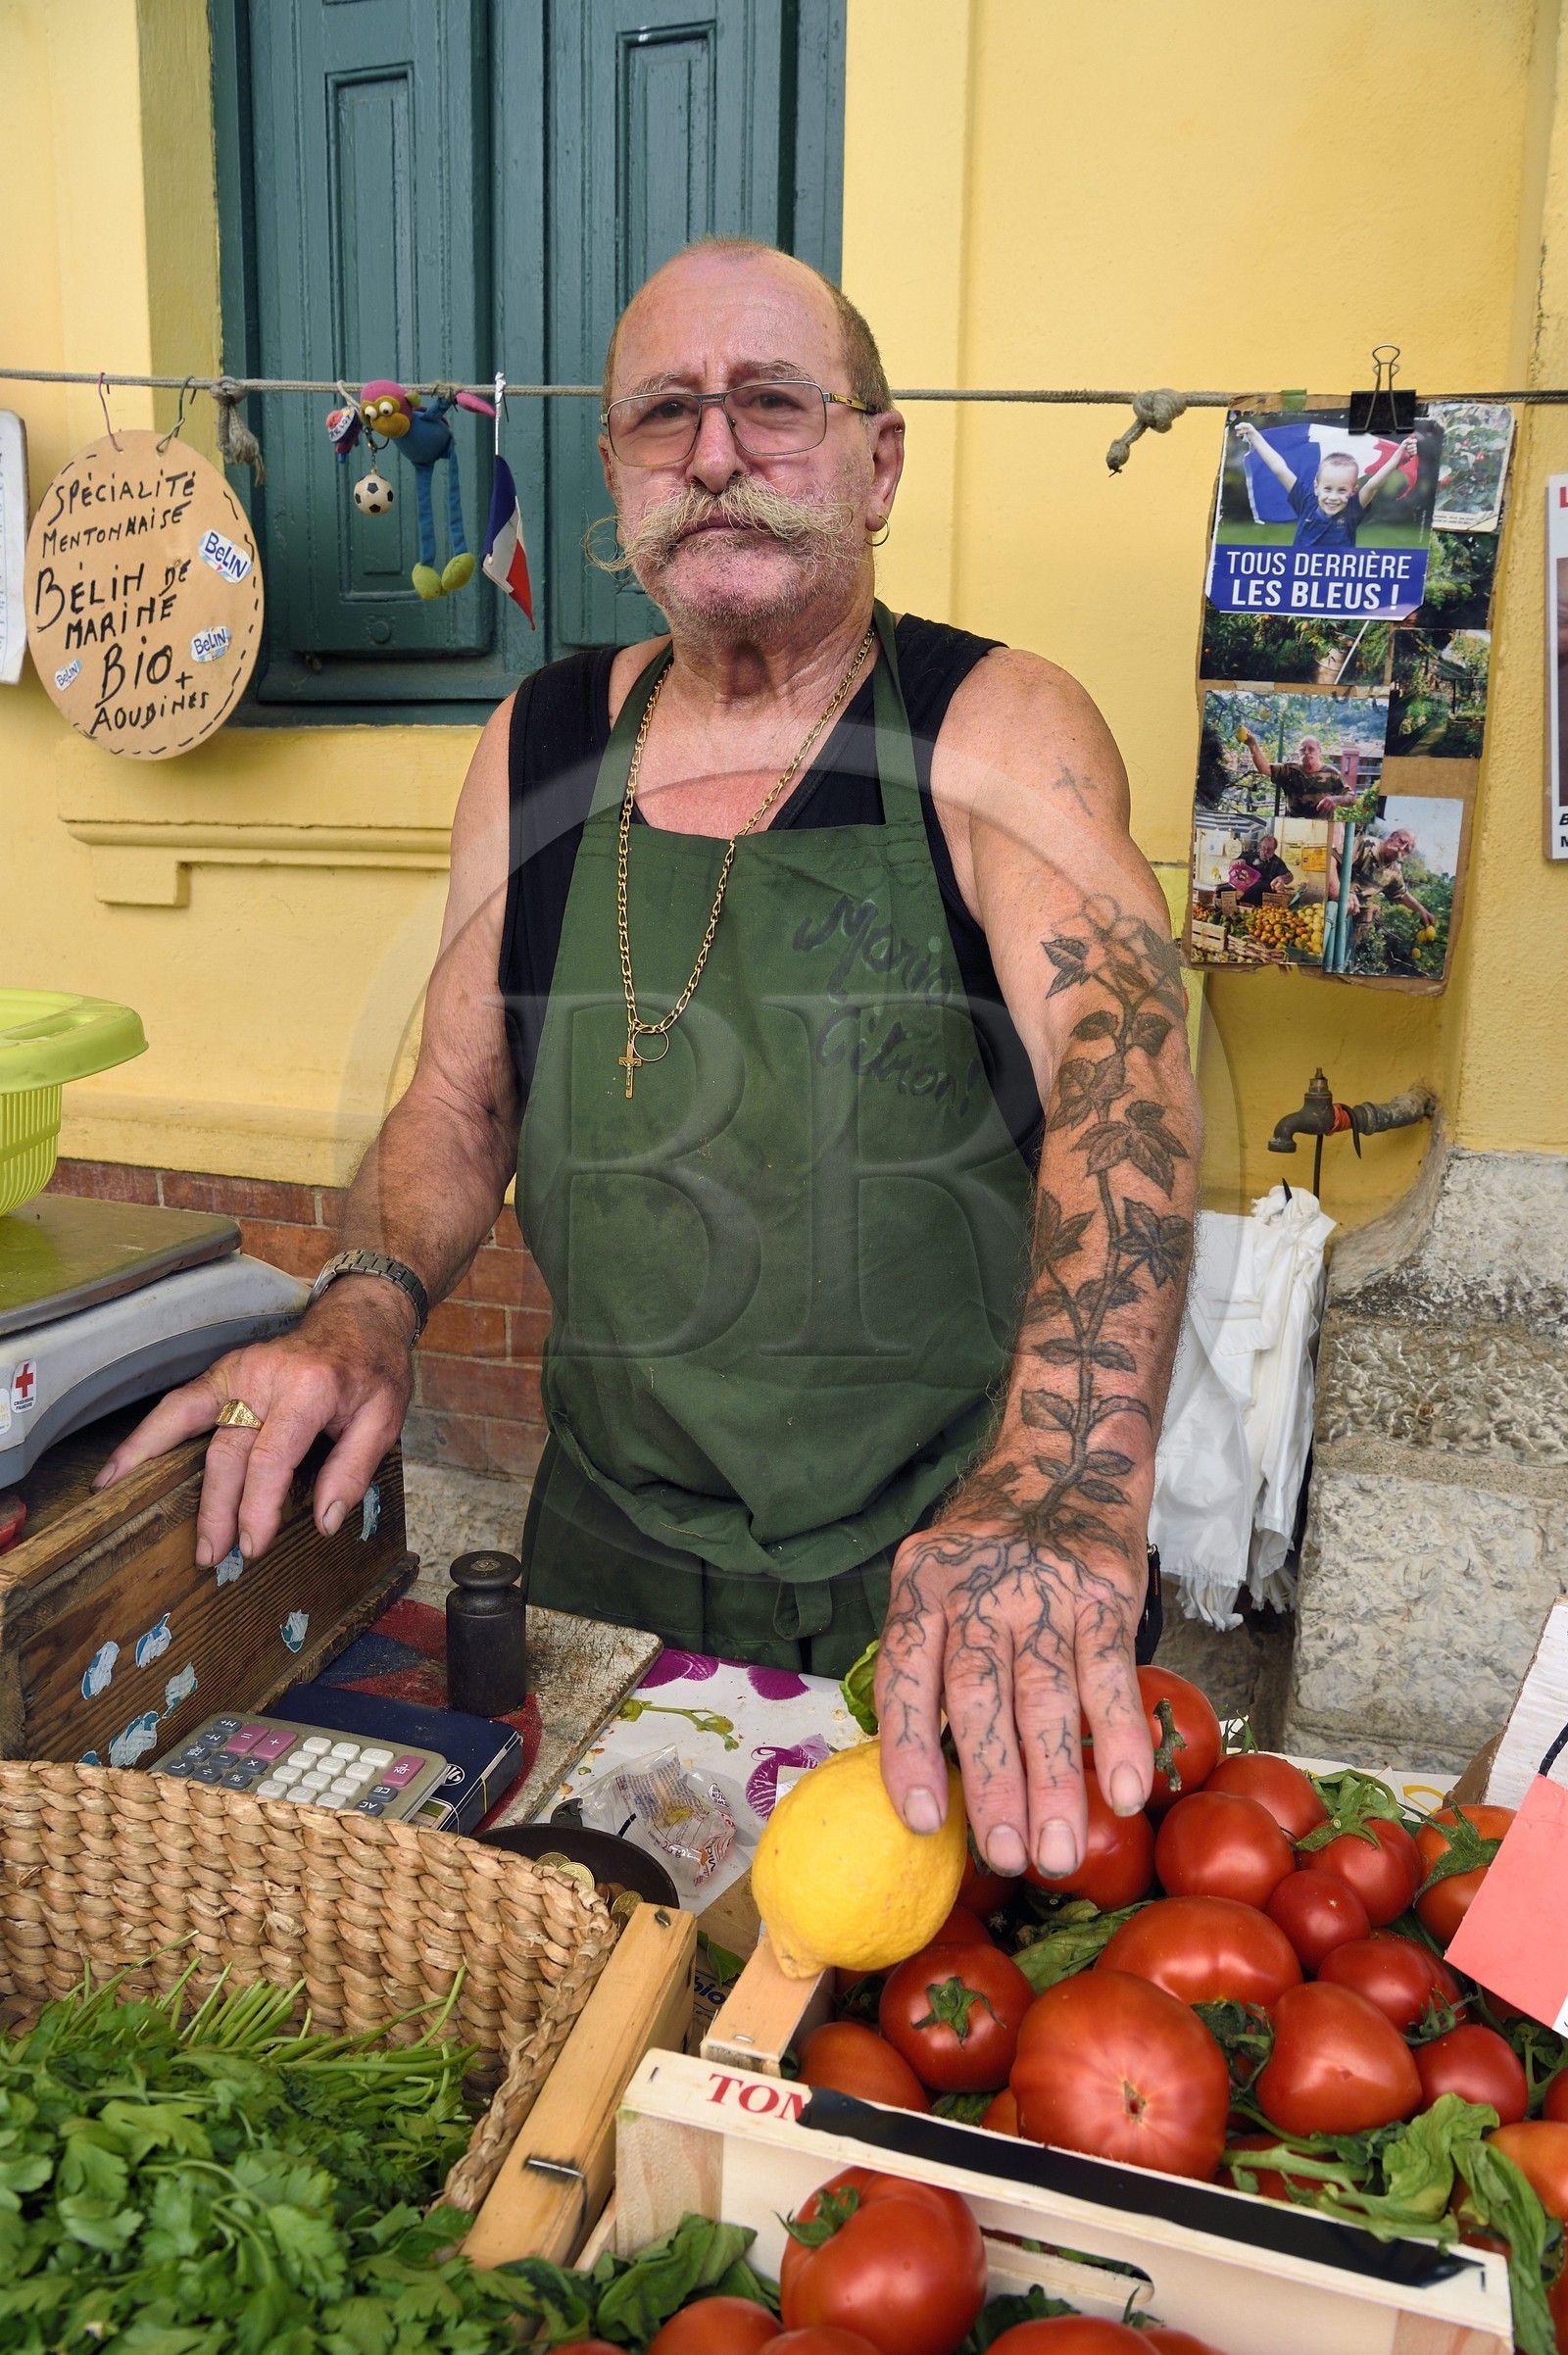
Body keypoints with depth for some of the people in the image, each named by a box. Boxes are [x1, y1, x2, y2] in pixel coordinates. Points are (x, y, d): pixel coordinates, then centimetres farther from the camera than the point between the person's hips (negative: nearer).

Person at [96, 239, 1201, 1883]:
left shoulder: (998, 732, -11)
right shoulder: (537, 748, 2)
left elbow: (1122, 1066, -27)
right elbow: (457, 1097, 8)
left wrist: (1062, 1481, -44)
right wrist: (366, 1308, -12)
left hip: (950, 1573, -3)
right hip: (610, 1548, 4)